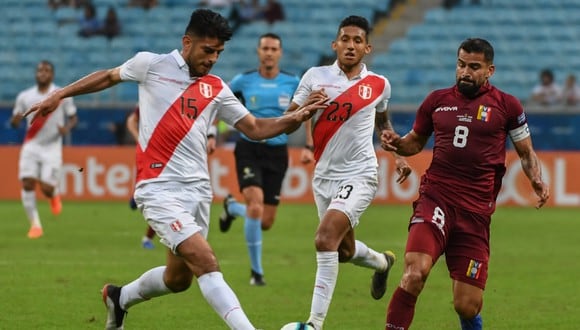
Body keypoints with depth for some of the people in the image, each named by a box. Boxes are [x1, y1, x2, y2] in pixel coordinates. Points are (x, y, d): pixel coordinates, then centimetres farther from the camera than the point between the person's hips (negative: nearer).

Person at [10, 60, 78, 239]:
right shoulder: (25, 96, 4)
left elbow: (73, 117, 6)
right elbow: (14, 123, 8)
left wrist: (67, 128, -17)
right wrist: (16, 119, -17)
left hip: (52, 147, -2)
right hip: (31, 146, 2)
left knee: (47, 189, -10)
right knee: (27, 184, -13)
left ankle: (54, 195, 29)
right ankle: (35, 224, -2)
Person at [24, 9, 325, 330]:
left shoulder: (216, 89, 11)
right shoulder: (151, 65, 0)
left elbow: (255, 128, 12)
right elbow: (108, 77, 17)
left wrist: (296, 118, -4)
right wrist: (59, 95, 15)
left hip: (198, 190, 6)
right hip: (160, 189, -6)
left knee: (179, 278, 13)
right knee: (207, 263, -20)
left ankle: (119, 297, 40)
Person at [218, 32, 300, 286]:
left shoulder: (292, 83, -1)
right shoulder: (244, 81, -3)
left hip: (277, 153, 2)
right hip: (249, 149, -2)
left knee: (266, 223, 3)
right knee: (256, 208, -23)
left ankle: (232, 207, 38)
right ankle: (256, 270, -8)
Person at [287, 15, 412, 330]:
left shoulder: (379, 85, 1)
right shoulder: (315, 77, 0)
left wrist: (399, 155, 15)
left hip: (359, 175, -4)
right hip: (324, 175, 4)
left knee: (326, 238, -24)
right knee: (343, 250, 17)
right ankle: (382, 262, 54)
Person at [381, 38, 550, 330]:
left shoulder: (506, 106, 6)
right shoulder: (437, 100, 10)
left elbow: (526, 153, 14)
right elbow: (416, 142, 23)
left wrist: (537, 180, -6)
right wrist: (396, 143, 1)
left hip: (476, 212, 0)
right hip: (436, 199, 0)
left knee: (467, 306, 0)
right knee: (415, 272, -28)